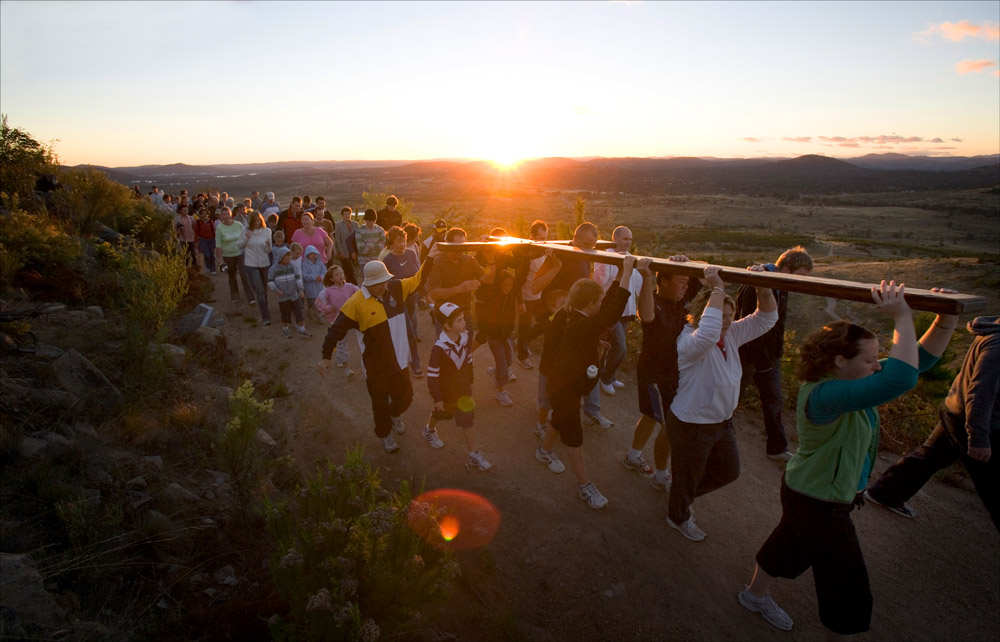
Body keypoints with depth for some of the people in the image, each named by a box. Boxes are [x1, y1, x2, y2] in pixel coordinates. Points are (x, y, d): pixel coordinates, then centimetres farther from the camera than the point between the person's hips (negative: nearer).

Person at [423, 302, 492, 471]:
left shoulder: (465, 338, -11)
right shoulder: (440, 348, -30)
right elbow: (432, 375, -24)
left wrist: (470, 381, 15)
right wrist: (437, 398, -18)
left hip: (463, 389, 4)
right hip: (446, 392, -4)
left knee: (469, 420, 4)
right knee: (440, 413, 24)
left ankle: (474, 454, 16)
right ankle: (429, 430, 57)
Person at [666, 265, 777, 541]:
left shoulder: (731, 335, -4)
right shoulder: (690, 342, -29)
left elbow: (766, 318, -2)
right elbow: (707, 334, -53)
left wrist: (764, 288, -21)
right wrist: (717, 290, -48)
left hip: (722, 422, 8)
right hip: (691, 425, -8)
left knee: (728, 472, 25)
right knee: (687, 477, 16)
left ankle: (684, 496, 49)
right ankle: (678, 517, 47)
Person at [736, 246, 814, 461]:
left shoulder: (781, 288, 5)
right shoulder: (754, 287, -24)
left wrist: (777, 351, 11)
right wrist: (762, 362, -22)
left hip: (769, 355, 8)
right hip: (748, 354, -8)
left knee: (774, 401, 12)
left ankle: (777, 448, 24)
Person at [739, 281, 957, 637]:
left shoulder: (849, 382, -6)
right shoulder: (823, 395, -35)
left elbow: (920, 358, -2)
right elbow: (901, 378, -48)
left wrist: (946, 320, -16)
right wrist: (902, 318, -43)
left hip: (806, 494, 10)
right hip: (819, 505, -10)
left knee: (790, 547, 30)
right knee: (849, 590, 9)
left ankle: (755, 595, 55)